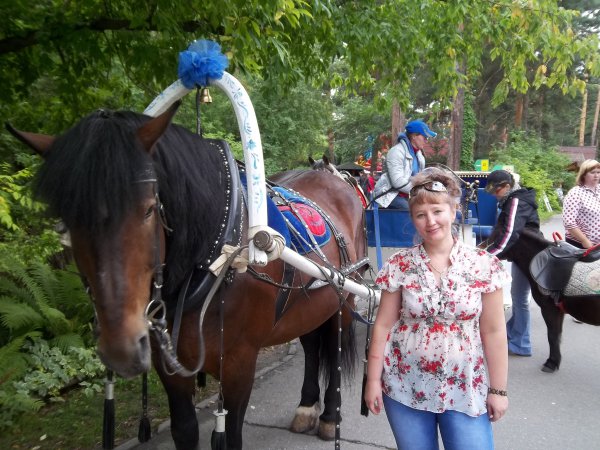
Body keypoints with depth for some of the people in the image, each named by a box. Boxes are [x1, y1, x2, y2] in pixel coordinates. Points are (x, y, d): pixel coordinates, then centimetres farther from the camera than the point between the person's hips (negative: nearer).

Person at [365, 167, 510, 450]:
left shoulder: (484, 265, -7)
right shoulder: (399, 266, -6)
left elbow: (494, 332, -3)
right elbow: (384, 325, -3)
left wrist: (498, 389, -1)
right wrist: (373, 379, -2)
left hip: (465, 389, 0)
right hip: (406, 386, 1)